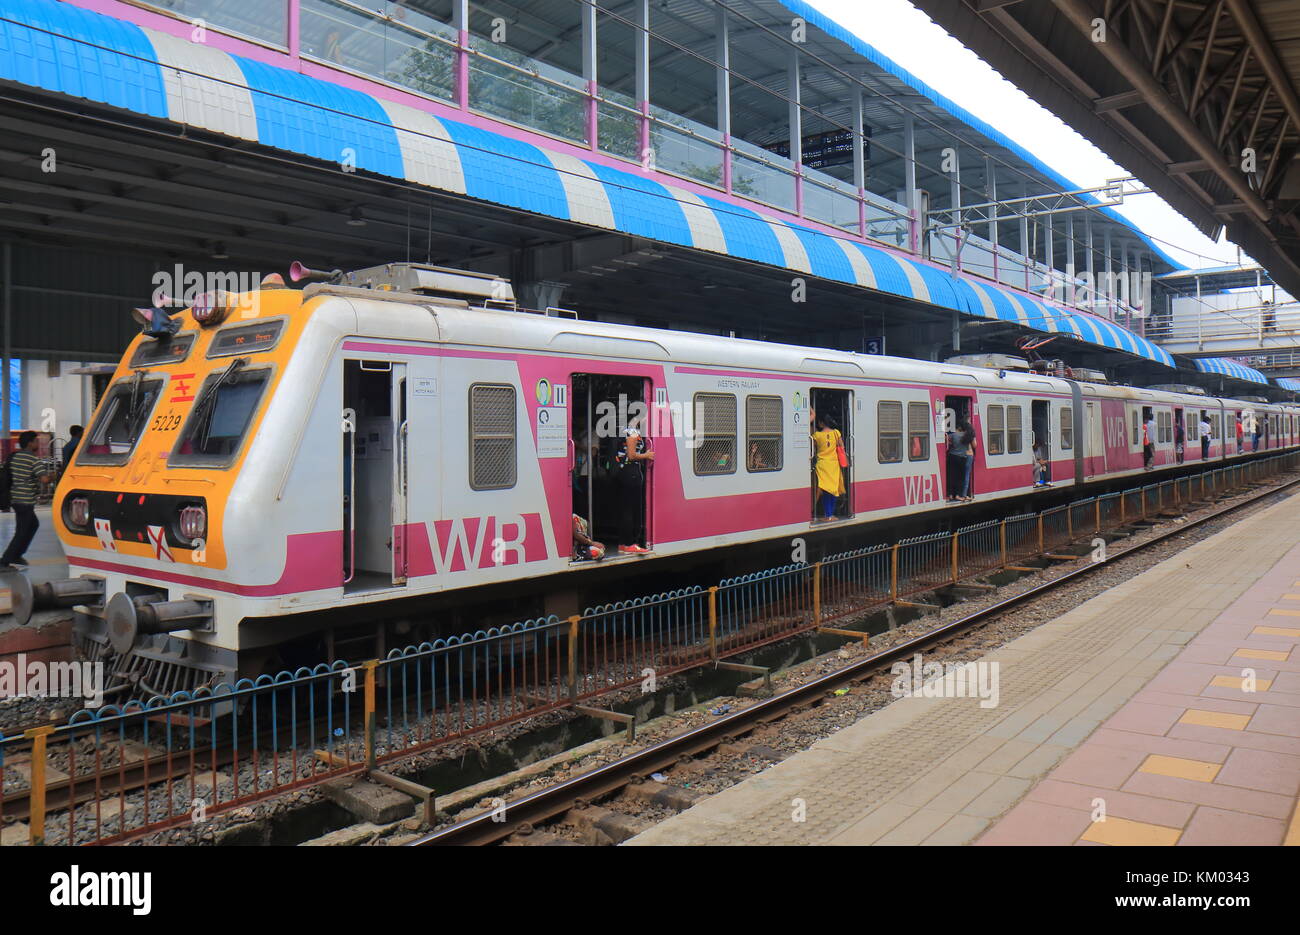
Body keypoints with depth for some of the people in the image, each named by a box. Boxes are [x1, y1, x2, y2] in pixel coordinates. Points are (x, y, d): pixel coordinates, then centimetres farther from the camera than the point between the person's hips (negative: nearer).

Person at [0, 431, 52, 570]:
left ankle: (16, 556, 23)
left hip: (14, 498, 9)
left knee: (33, 524, 22)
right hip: (26, 500, -8)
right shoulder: (34, 459, -14)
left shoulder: (14, 456, 10)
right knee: (22, 532, -1)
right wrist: (50, 475, -2)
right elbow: (44, 478, -24)